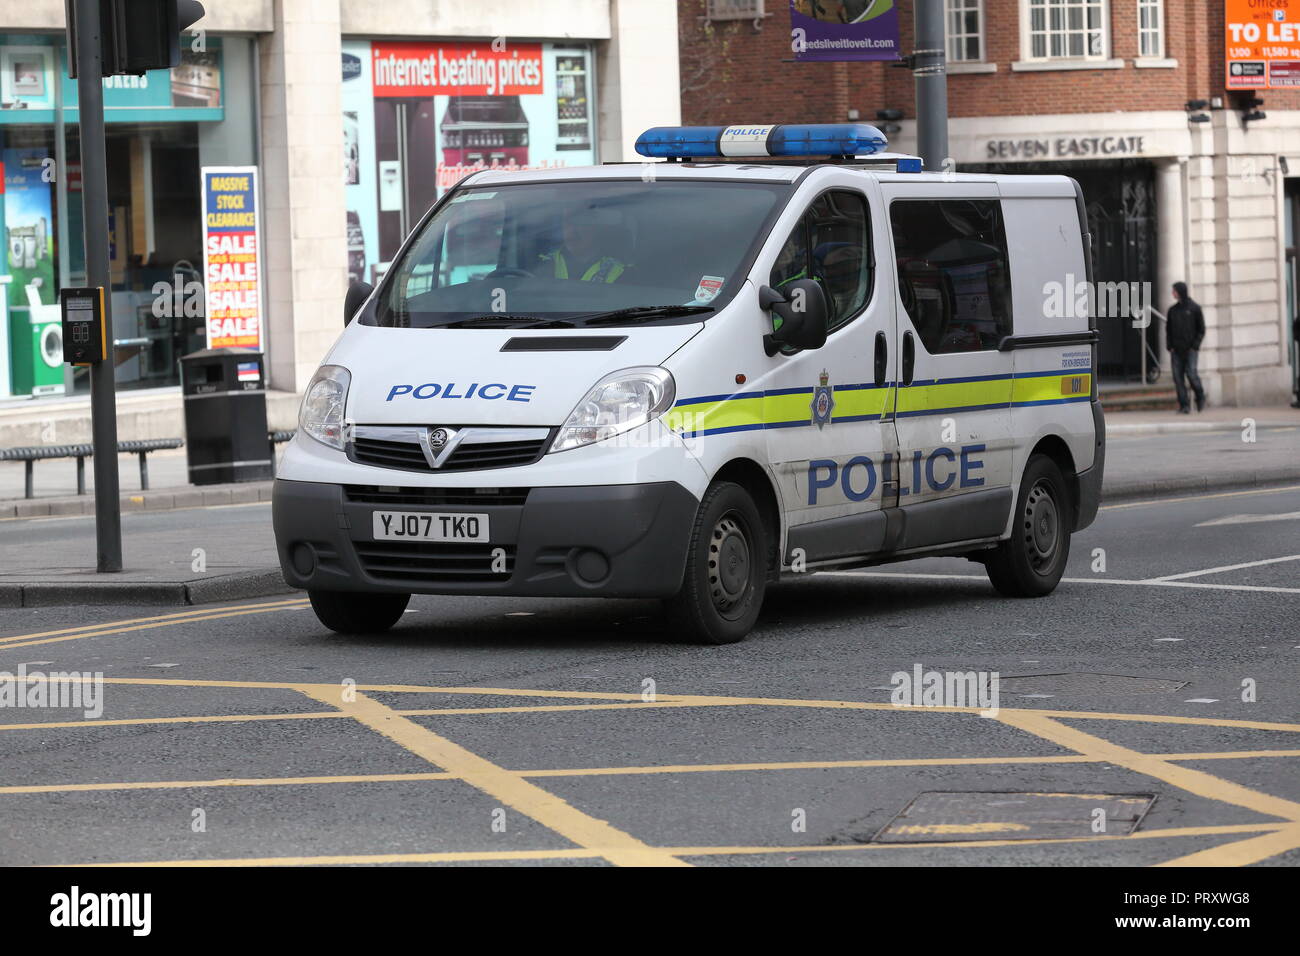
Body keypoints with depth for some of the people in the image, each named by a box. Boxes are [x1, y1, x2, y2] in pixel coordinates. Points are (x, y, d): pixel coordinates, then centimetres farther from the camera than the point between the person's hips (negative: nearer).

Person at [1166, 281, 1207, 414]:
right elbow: (1168, 329, 15)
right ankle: (1184, 406, 0)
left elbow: (1201, 329, 1)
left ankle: (1200, 397, 13)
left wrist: (1195, 346, -9)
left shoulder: (1194, 308, 0)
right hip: (1176, 351, 4)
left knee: (1191, 374, -13)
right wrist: (1170, 347, 3)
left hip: (1190, 349, -4)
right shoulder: (1172, 310, 11)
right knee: (1178, 378, -3)